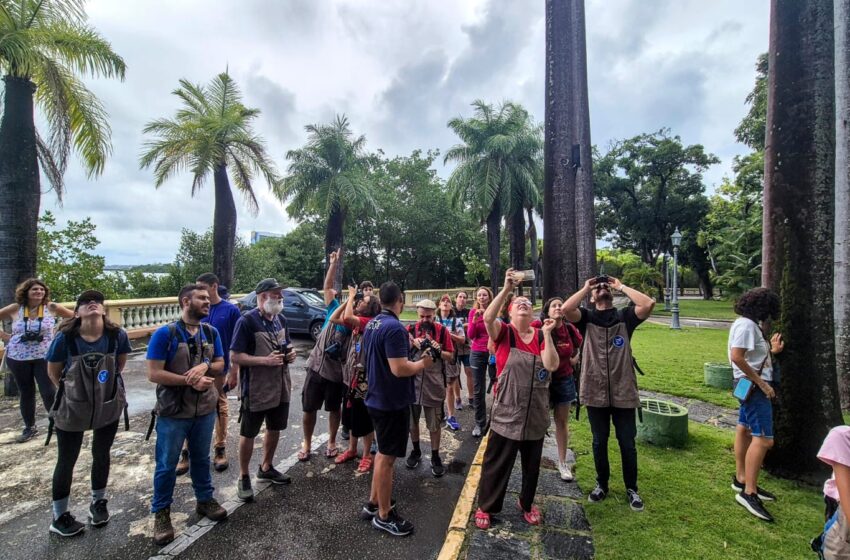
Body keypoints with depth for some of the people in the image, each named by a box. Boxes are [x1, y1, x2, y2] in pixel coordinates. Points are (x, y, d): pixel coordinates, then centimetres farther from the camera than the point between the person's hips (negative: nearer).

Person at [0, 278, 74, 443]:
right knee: (26, 393, 14)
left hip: (44, 357, -2)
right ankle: (29, 427, 28)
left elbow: (74, 317, 2)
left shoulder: (51, 307, -6)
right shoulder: (15, 309, -3)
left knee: (48, 392, -3)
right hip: (18, 358, 2)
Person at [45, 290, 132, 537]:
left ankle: (98, 502, 39)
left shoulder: (118, 335, -16)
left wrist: (107, 387, 6)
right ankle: (59, 516, 32)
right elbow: (53, 372, -2)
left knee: (101, 454, 17)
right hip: (72, 410, -1)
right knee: (67, 460, 11)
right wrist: (72, 391, 4)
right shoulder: (65, 338, -20)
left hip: (109, 407, 2)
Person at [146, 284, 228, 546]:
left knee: (201, 458, 20)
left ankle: (205, 499, 38)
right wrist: (189, 380, -22)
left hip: (205, 410, 4)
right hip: (173, 413, -4)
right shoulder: (165, 333, -16)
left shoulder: (211, 332, 0)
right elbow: (153, 374, -18)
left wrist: (205, 366, -17)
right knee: (166, 465, 12)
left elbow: (220, 365, 4)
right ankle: (161, 513, 31)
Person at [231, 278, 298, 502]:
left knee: (275, 428, 20)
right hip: (256, 389, -7)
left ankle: (266, 468, 42)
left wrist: (290, 353, -5)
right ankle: (243, 477, 31)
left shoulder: (281, 319, 4)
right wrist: (265, 360, -26)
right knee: (248, 433, 11)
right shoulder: (247, 321, -18)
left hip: (280, 386, 7)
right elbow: (235, 356, -18)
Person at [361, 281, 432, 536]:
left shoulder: (371, 324, 6)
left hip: (377, 398, 10)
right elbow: (399, 369, -29)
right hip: (392, 402, -9)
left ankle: (373, 503, 37)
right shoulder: (394, 327, -25)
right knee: (387, 457, 6)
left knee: (383, 452, 24)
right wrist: (423, 363, -12)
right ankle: (384, 515, 23)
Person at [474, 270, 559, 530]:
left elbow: (552, 365, -12)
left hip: (536, 414, 4)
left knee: (531, 464, 21)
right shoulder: (504, 332, -7)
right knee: (496, 464, 8)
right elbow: (488, 317, -29)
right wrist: (507, 289, -33)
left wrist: (547, 334, -17)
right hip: (506, 413, -3)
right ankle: (486, 507, 29)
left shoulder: (541, 336, 1)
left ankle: (527, 503, 44)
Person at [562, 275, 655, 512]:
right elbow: (565, 309, -19)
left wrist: (621, 286, -5)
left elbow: (649, 303, -15)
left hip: (623, 392, 0)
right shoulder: (586, 317, 1)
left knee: (627, 443, 12)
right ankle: (602, 485, 34)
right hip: (595, 392, 0)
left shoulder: (625, 316, 3)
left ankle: (631, 489, 33)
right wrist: (585, 287, -6)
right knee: (599, 442, 15)